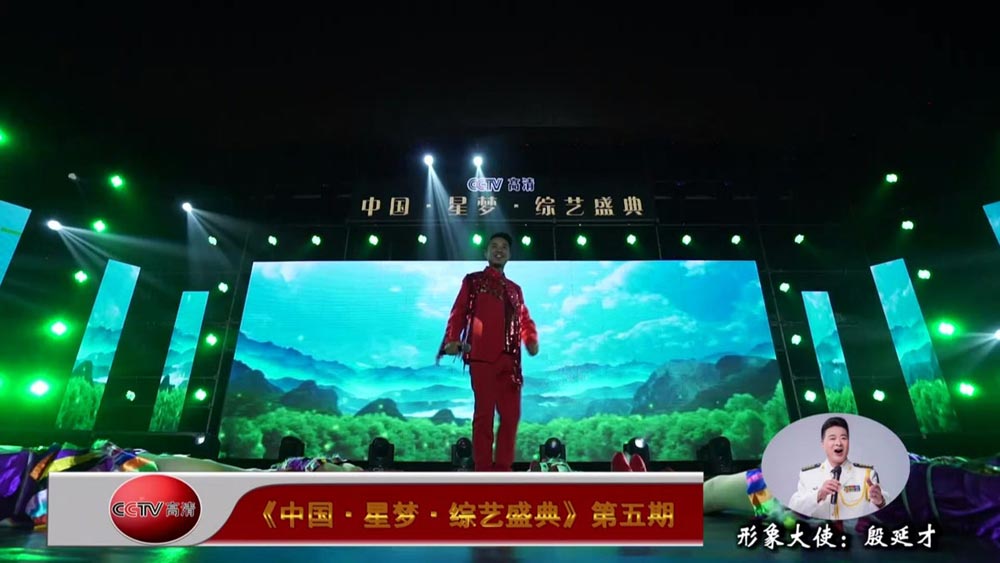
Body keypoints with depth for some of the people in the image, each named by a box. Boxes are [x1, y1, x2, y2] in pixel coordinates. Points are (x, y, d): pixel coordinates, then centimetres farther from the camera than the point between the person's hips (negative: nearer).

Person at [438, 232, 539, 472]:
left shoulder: (515, 289, 25)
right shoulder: (473, 281, 12)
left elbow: (525, 319, 19)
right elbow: (458, 313, 1)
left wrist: (531, 340, -3)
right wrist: (452, 340, -15)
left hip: (510, 359, 5)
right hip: (483, 357, -5)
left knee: (511, 414, 4)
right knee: (484, 413, -3)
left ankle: (502, 469, 13)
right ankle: (483, 471, 3)